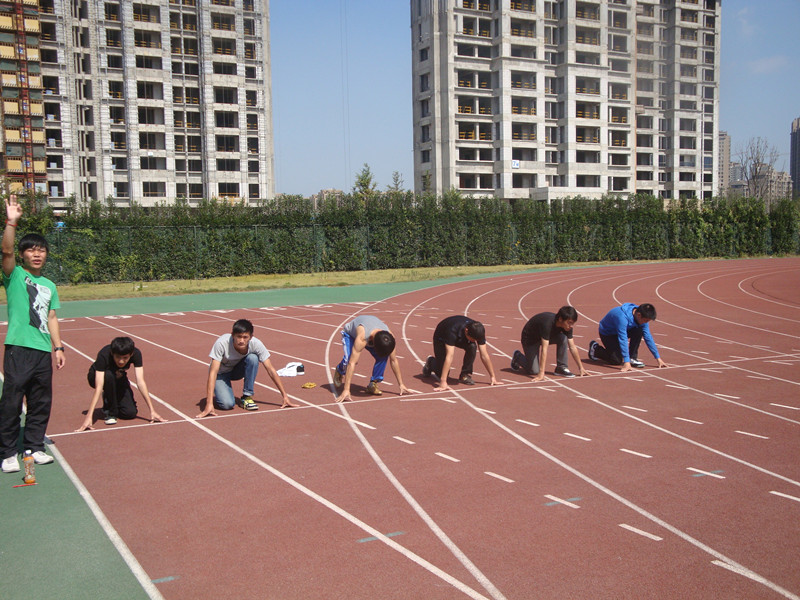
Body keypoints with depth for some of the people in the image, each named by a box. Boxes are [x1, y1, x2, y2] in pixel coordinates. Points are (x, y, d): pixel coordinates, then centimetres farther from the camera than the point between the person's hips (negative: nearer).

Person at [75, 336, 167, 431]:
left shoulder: (136, 353, -28)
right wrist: (89, 417, -48)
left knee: (131, 413, -18)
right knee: (109, 375, -38)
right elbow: (99, 387, -42)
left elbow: (140, 382, -29)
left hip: (118, 378, 2)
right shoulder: (104, 355, -36)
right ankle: (109, 411, -15)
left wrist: (152, 411, -34)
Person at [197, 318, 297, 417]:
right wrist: (209, 405, -46)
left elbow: (270, 370, -21)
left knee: (252, 358, -30)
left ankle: (247, 397, -13)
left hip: (238, 370, 2)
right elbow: (213, 372, -38)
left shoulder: (256, 344, -28)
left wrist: (285, 396, -21)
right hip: (221, 373, -2)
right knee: (227, 404, -26)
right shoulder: (222, 343, -35)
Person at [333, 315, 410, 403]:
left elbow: (393, 360, -18)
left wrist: (401, 385, -15)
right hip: (350, 334, -3)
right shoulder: (362, 339, -47)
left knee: (383, 357, -24)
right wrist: (346, 390, -54)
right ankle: (339, 371, 5)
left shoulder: (388, 338, -32)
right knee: (348, 359, -31)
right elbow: (352, 363, -50)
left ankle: (373, 384, -6)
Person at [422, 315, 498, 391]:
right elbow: (449, 356, -50)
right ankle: (431, 362, 23)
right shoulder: (453, 331, -45)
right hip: (442, 338, -4)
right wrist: (443, 382, -52)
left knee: (472, 347, -30)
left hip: (461, 338, 4)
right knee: (442, 373, -10)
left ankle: (465, 375, -11)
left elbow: (484, 356, -23)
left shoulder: (478, 331, -31)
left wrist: (493, 377, -22)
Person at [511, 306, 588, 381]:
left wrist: (581, 367, -8)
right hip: (530, 338, -6)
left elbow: (572, 347, -9)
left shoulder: (567, 325, -19)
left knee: (563, 338, -23)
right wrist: (541, 373, -45)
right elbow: (544, 349, -43)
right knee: (534, 371, -12)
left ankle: (561, 367, -9)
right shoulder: (547, 323, -40)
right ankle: (518, 357, 16)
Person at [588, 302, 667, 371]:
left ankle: (632, 358, -10)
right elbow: (623, 339, -42)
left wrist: (658, 358, -11)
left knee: (639, 331, -20)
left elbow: (648, 337, -10)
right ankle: (595, 349, 9)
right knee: (617, 360, -16)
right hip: (607, 333, -6)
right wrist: (626, 362, -46)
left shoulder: (642, 316, -17)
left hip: (622, 329, 6)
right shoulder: (622, 317, -40)